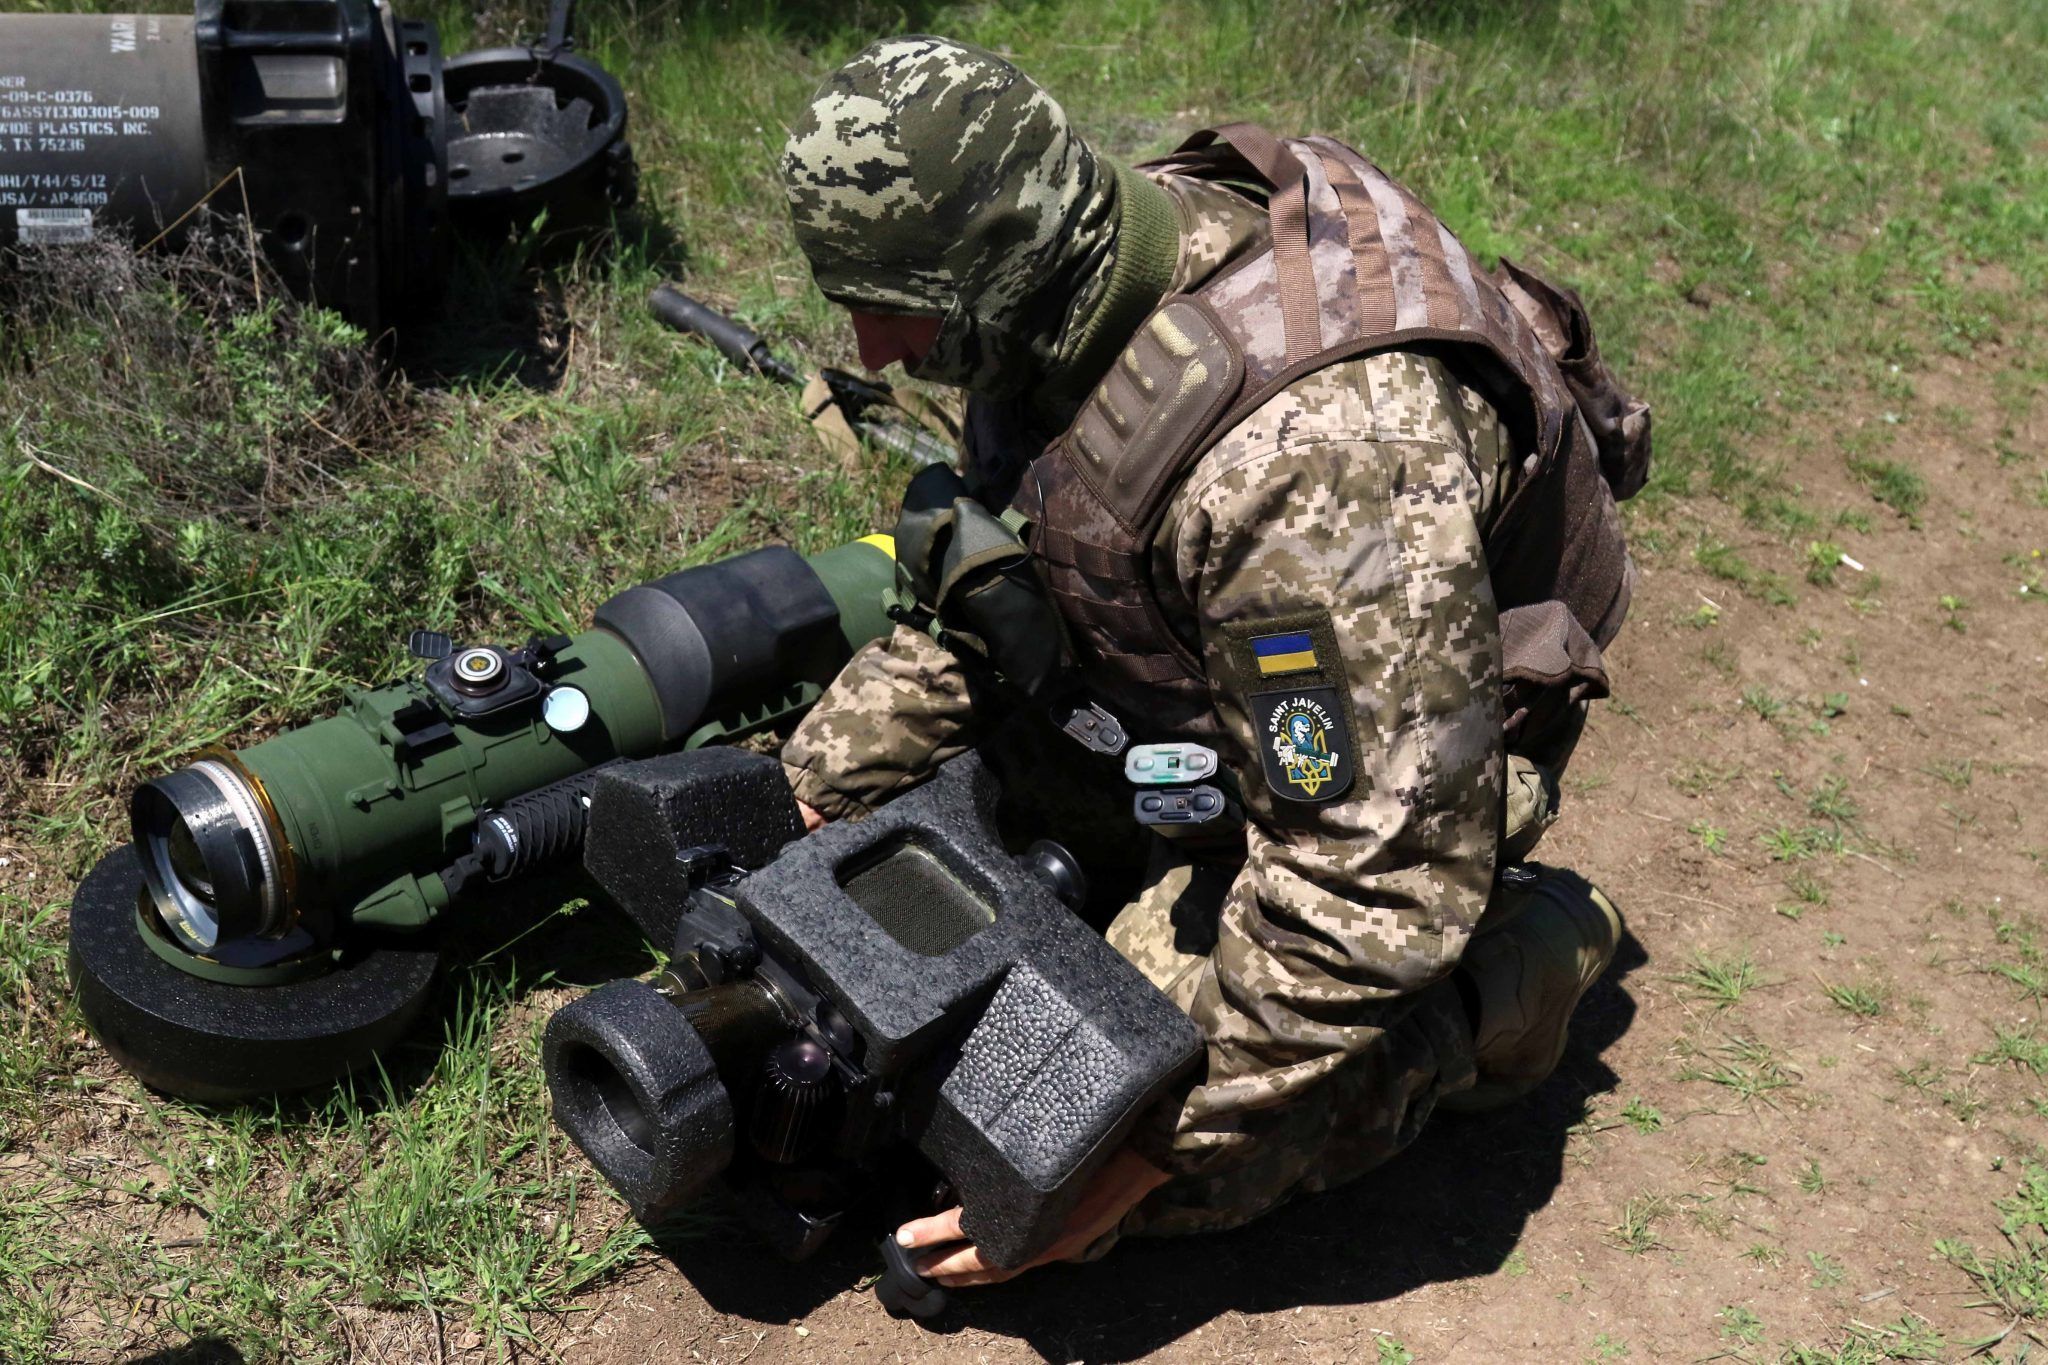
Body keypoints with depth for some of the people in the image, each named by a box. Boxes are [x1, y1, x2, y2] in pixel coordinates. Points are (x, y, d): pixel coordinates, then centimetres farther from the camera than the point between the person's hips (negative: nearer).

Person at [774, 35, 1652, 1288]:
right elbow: (965, 599, 5)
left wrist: (1142, 1154, -30)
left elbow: (1379, 878, -36)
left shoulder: (1310, 455, -41)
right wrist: (802, 809, -1)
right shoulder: (1066, 295, -12)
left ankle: (1507, 973, 3)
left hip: (1384, 762, -8)